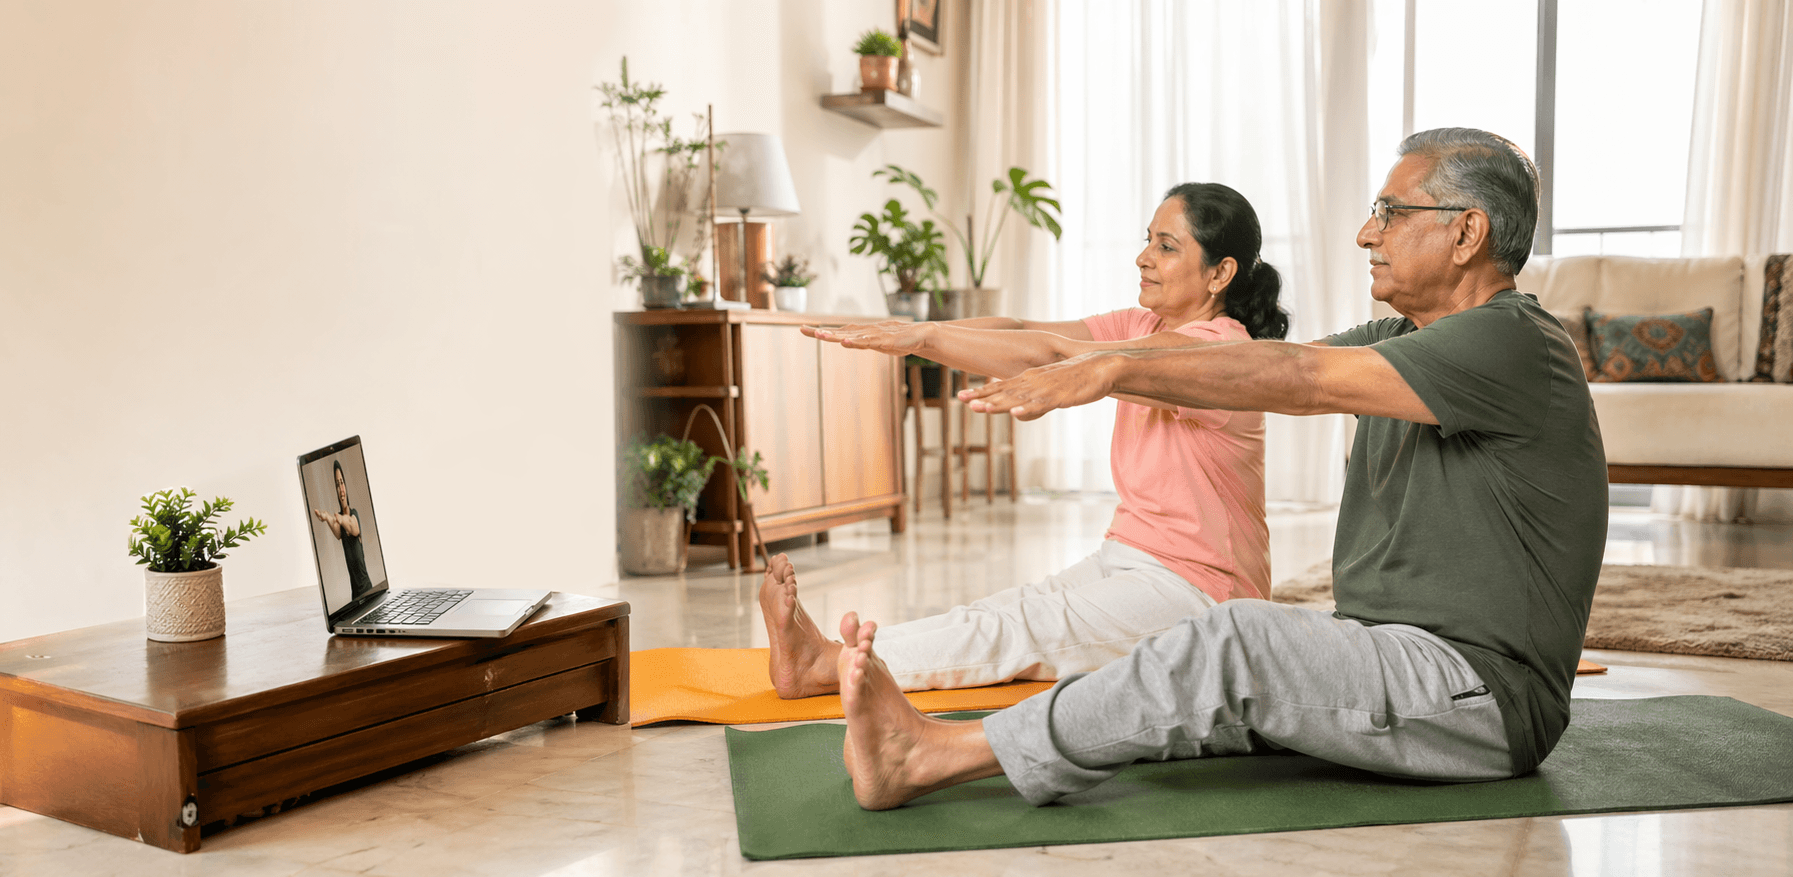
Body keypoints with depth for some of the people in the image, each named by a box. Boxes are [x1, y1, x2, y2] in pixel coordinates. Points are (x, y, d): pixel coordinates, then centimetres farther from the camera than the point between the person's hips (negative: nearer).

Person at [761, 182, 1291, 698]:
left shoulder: (1218, 347, -18)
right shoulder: (1143, 327, 10)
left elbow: (1055, 358, -28)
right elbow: (1021, 330, -3)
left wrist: (925, 336, -30)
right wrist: (902, 334, -17)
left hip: (1197, 586, -7)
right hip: (1124, 559, 7)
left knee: (1020, 630, -24)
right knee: (1002, 613, -15)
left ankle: (830, 666, -34)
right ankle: (823, 656, -32)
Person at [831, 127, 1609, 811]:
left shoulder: (1513, 347, -15)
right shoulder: (1409, 339, 14)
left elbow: (1299, 379, -25)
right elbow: (1277, 369, 4)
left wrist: (1117, 370, -28)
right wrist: (1089, 365, -6)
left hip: (1481, 692, -9)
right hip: (1391, 659, 9)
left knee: (1238, 643, -28)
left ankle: (931, 757, -28)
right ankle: (926, 749, -19)